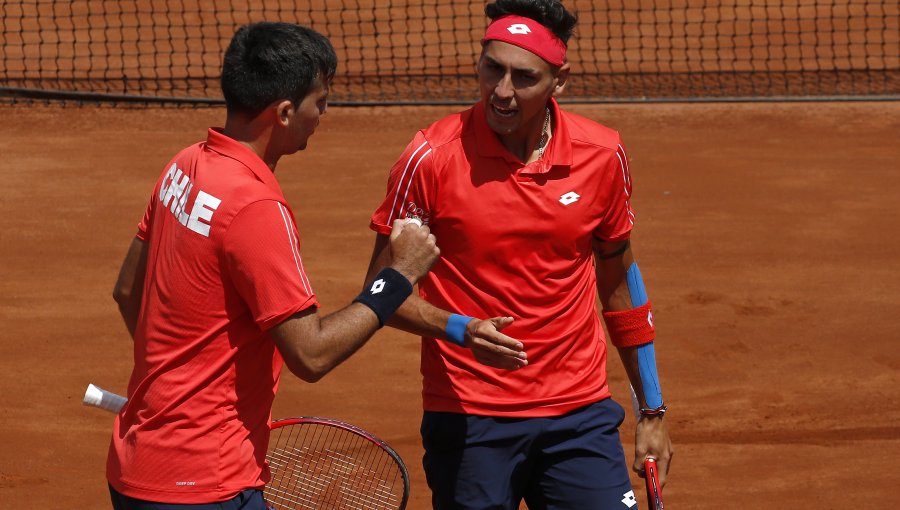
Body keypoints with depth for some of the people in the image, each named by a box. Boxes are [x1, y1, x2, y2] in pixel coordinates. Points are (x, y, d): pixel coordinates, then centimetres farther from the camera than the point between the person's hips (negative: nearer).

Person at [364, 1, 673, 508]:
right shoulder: (432, 157, -9)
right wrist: (460, 329, -20)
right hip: (466, 421, -2)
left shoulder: (602, 155, 0)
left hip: (579, 414, 2)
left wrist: (652, 412, 16)